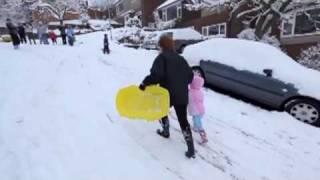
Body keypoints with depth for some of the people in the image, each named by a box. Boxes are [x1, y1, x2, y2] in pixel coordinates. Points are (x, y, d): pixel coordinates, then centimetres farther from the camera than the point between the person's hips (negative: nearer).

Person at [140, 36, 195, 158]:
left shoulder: (161, 58, -6)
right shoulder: (181, 59, 13)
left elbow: (156, 74, -23)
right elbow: (190, 75, 13)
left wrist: (145, 83, -15)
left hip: (167, 94, -5)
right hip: (182, 95, 5)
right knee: (183, 120, 8)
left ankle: (166, 132, 42)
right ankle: (191, 149, 7)